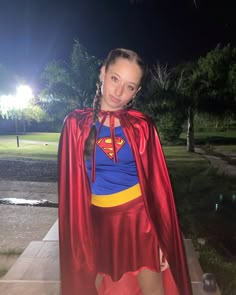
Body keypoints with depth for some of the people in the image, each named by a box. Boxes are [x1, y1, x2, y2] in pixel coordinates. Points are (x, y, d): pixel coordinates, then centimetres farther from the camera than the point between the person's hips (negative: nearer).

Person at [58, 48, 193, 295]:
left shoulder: (142, 126, -6)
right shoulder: (76, 123, -5)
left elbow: (157, 184, -3)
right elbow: (70, 183, -1)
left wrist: (161, 239, -3)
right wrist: (77, 235, 1)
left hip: (140, 218, -1)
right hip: (98, 222, 1)